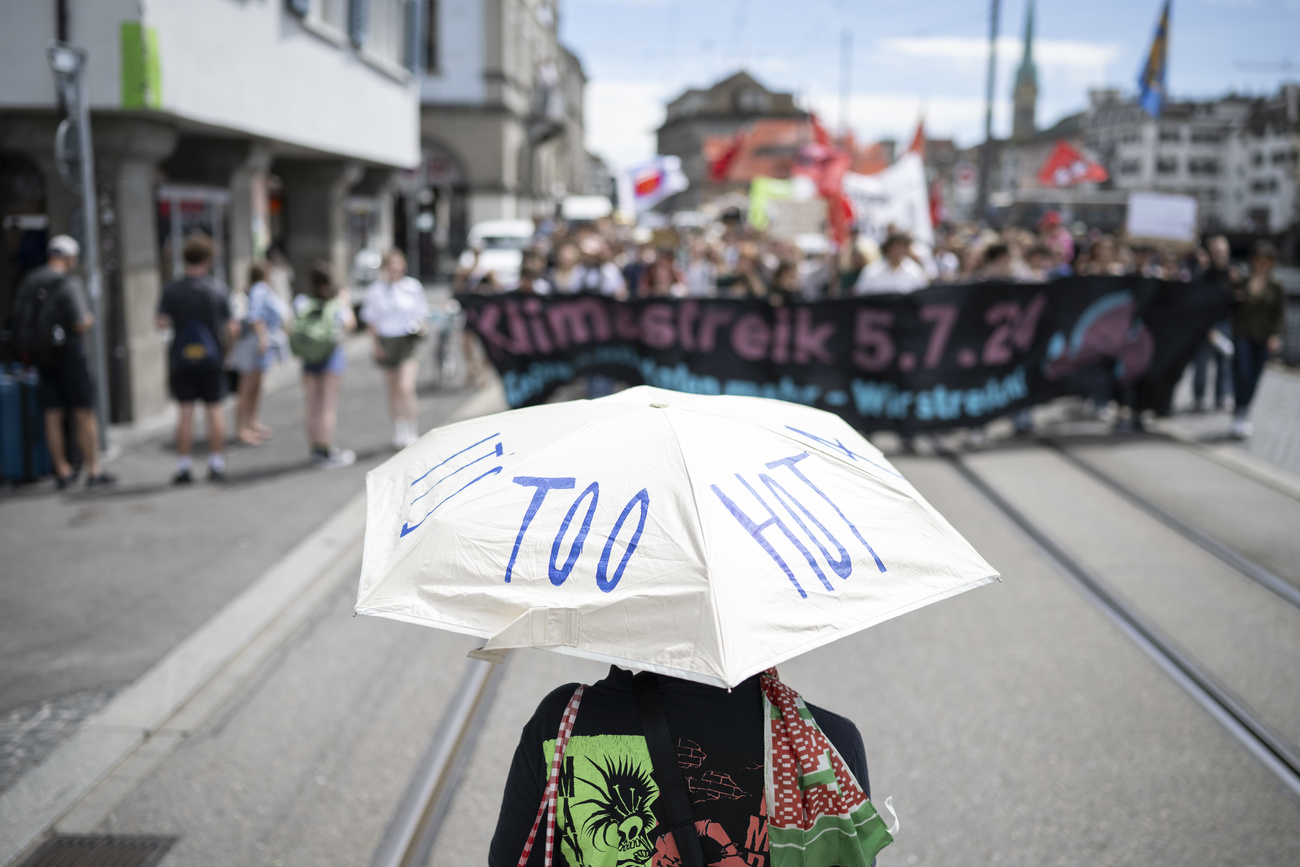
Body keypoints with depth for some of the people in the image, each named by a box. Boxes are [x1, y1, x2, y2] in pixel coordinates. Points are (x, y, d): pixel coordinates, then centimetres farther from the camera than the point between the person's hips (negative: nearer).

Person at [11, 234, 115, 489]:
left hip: (40, 354, 7)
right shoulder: (69, 283, -15)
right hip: (67, 352, -7)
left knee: (53, 415, 8)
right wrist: (89, 319, 1)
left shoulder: (28, 282, 7)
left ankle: (62, 471, 13)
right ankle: (94, 471, 1)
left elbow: (19, 322, 11)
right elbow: (80, 325, -20)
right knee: (85, 413, 0)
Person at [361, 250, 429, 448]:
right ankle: (399, 431, 26)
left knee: (406, 387, -16)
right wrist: (376, 346, -1)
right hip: (386, 341, 2)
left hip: (409, 340, -2)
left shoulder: (413, 286, 1)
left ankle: (413, 430, -5)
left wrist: (420, 326, -11)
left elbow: (422, 313, 10)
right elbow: (371, 320, 7)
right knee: (394, 389, 11)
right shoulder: (375, 290, 1)